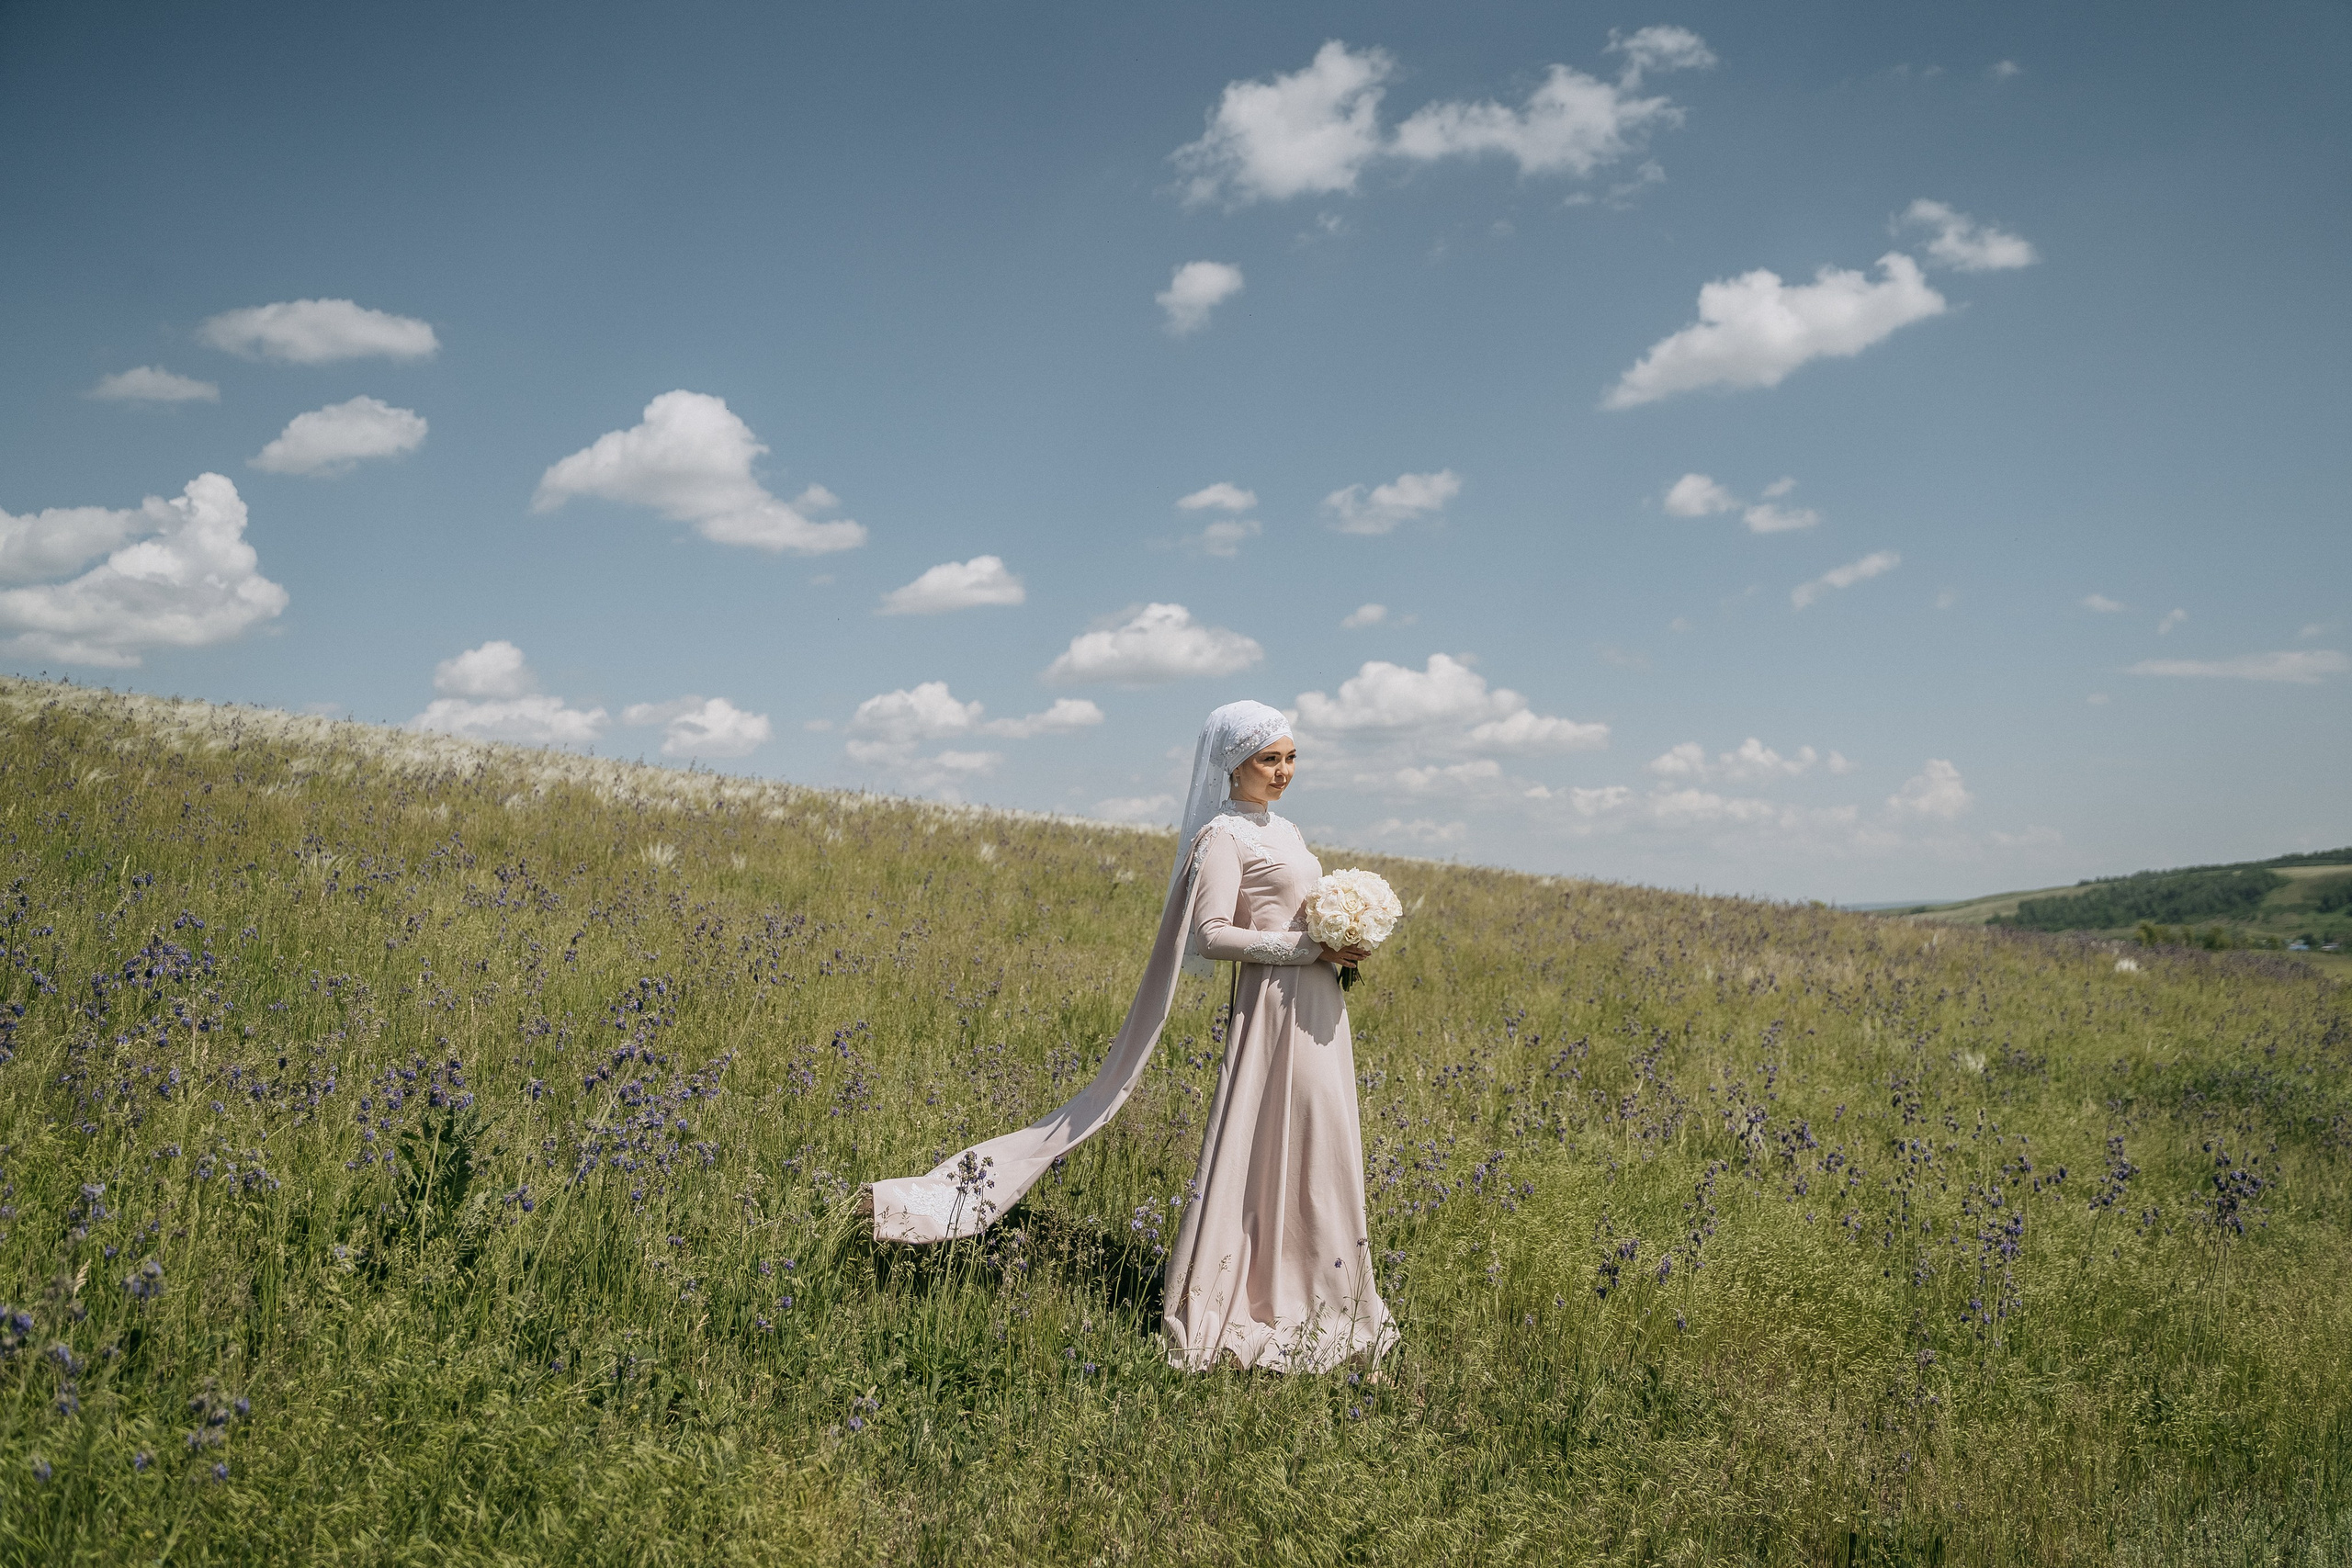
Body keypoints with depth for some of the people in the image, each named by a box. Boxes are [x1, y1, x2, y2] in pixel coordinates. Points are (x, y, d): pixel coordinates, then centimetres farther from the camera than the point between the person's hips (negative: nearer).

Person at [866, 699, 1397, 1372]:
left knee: (1315, 1160, 11)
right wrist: (1308, 947, -19)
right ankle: (1212, 1319, 2)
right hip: (1273, 1007, -8)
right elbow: (1211, 934, -18)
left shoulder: (1283, 831, 18)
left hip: (1317, 1013, 9)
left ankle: (1316, 1310, 20)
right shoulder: (1223, 835, -8)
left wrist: (1341, 945, 0)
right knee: (1258, 1156, -6)